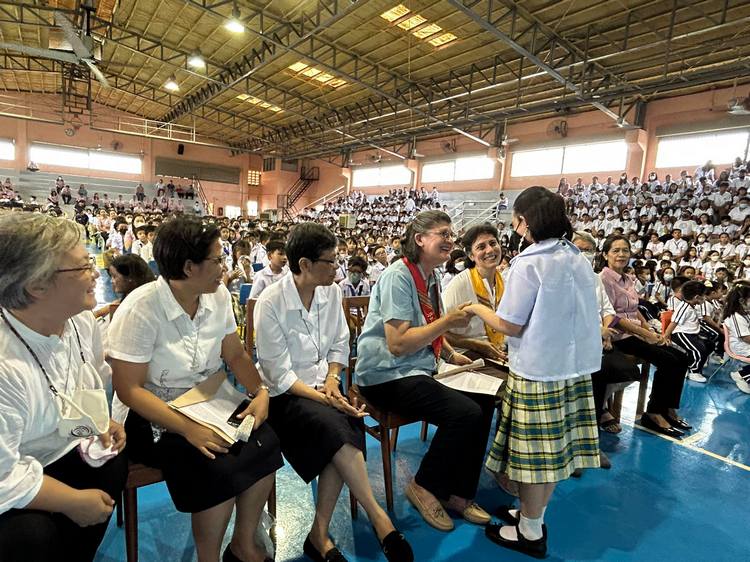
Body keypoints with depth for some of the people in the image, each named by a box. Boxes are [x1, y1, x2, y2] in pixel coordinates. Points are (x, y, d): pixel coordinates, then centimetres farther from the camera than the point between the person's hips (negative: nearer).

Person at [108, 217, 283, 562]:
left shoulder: (218, 295, -3)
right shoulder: (140, 309, -19)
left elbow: (235, 355, 4)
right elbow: (129, 389, -19)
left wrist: (260, 392, -15)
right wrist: (188, 429, -29)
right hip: (152, 415, -5)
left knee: (265, 442, -17)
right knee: (218, 466, -27)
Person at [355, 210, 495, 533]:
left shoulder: (431, 278, 10)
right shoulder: (398, 276, -17)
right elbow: (398, 343, -24)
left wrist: (451, 355, 7)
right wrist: (448, 322, -22)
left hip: (418, 372, 9)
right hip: (386, 376, -9)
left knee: (484, 402, -3)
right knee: (465, 412, -22)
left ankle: (458, 492, 12)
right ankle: (424, 487, 3)